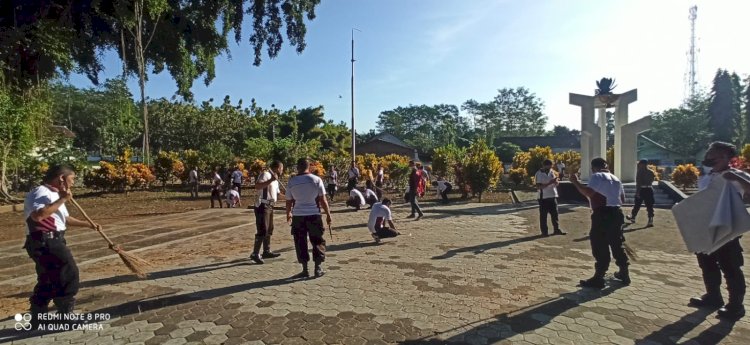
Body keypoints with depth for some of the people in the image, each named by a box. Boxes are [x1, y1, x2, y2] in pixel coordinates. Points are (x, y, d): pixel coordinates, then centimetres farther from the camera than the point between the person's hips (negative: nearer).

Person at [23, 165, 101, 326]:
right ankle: (64, 315, 2)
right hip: (44, 242, -11)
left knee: (48, 280, 17)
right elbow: (38, 215, -33)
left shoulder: (54, 195, 19)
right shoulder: (41, 193, -14)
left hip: (52, 241, 11)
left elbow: (65, 218, 29)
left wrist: (88, 224, 25)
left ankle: (38, 319, 29)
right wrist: (62, 200, -28)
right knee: (68, 272, -9)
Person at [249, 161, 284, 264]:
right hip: (262, 206, -10)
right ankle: (255, 254, -3)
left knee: (269, 230, 16)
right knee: (262, 231, -10)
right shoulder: (266, 174, -12)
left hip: (269, 206, 10)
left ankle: (267, 252, 27)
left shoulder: (275, 180, 18)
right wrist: (271, 180, -33)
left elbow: (277, 193, 27)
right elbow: (257, 186, -28)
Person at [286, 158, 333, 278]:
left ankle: (305, 270, 14)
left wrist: (288, 214, 24)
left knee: (301, 243, 10)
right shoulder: (316, 180, -3)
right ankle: (318, 269, 11)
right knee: (317, 241, 11)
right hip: (314, 215, -1)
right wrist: (328, 214, 2)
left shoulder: (291, 182, 1)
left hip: (298, 216, 1)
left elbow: (289, 201, 7)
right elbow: (323, 200, -5)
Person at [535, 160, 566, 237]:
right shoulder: (539, 174, -10)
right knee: (543, 215, 1)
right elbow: (538, 186, -18)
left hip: (553, 196, 6)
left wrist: (556, 182, -12)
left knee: (555, 214, 11)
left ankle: (556, 229, 22)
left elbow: (557, 183, 13)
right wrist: (549, 183, -26)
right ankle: (544, 231, 9)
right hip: (544, 197, -6)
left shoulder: (552, 172, 9)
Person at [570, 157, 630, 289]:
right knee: (617, 244, 20)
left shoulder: (596, 176, -7)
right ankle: (624, 273, 30)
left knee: (600, 247, -5)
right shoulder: (615, 178, 19)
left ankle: (599, 278, -1)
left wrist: (575, 182, -16)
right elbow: (622, 199, 21)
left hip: (602, 214, -8)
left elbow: (589, 192, -24)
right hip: (616, 213, 8)